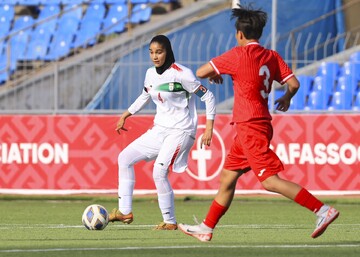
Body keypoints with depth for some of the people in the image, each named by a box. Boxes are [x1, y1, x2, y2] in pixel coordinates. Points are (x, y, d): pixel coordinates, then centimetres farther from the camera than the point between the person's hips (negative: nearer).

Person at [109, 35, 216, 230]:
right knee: (125, 157, 5)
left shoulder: (181, 74, -16)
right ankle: (125, 212, 8)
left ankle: (170, 222, -10)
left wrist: (209, 128, -18)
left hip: (180, 132, -8)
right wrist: (125, 115, 24)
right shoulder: (151, 74, 6)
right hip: (159, 130, 8)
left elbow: (207, 96, -12)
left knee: (159, 172, -22)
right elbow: (145, 97, 26)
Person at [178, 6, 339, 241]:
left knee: (270, 181, -14)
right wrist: (286, 99, 23)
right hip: (252, 128, 9)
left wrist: (214, 75, 15)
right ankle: (206, 228, 22)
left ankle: (323, 210, -20)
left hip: (251, 128, -9)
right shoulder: (272, 56, 8)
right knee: (228, 176, 15)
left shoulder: (238, 54, -11)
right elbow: (294, 83, 2)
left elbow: (201, 72, -8)